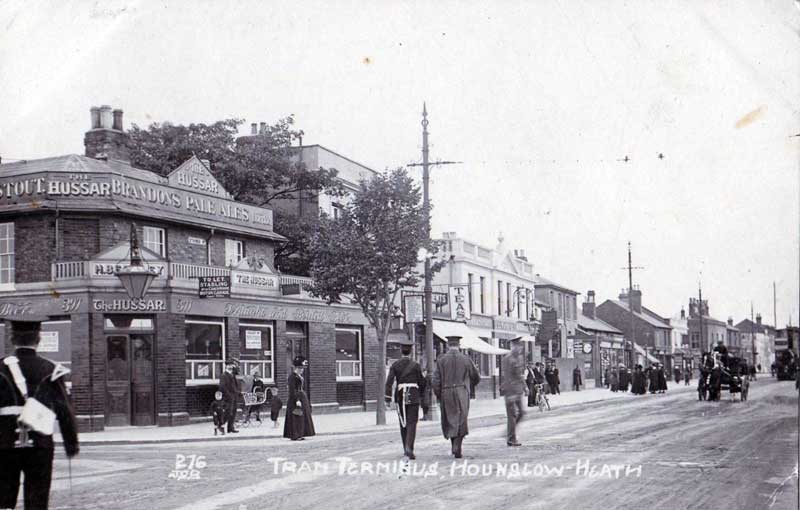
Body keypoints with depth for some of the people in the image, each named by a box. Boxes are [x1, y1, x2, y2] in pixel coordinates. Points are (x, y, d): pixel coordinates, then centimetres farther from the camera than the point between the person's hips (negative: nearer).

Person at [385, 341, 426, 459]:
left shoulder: (395, 365, 1)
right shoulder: (416, 365, -3)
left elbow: (389, 382, -8)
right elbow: (421, 382, 2)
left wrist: (387, 399, -7)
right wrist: (421, 395, 20)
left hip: (400, 395, 2)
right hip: (413, 395, -2)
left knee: (403, 423, 17)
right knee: (411, 423, -5)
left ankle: (406, 449, 24)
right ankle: (409, 448, -25)